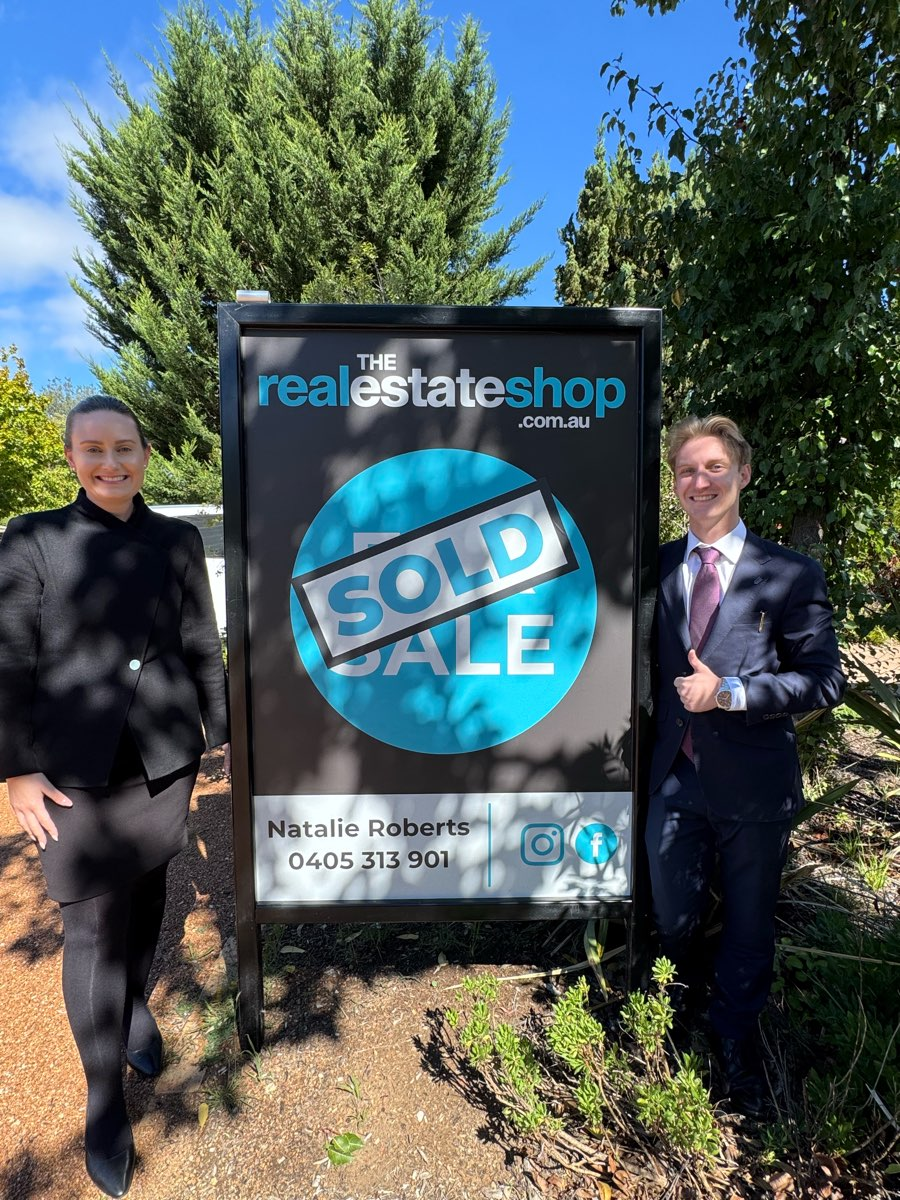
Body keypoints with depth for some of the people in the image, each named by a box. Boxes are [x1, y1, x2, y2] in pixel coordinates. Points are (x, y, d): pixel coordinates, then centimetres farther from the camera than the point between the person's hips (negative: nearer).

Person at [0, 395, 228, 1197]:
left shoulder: (178, 539, 4)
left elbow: (202, 646, 6)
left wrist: (226, 732, 8)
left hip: (166, 757, 2)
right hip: (78, 769, -2)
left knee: (147, 896, 18)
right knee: (93, 926, 4)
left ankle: (138, 1006, 45)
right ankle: (104, 1095, 24)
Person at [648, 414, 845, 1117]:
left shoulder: (791, 573, -8)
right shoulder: (657, 567, 1)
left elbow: (825, 680, -10)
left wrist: (731, 691, -21)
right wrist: (647, 748, 0)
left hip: (754, 783, -2)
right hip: (675, 776, 3)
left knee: (748, 928, 17)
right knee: (674, 919, 20)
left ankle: (737, 1048, 46)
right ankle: (691, 1004, 55)